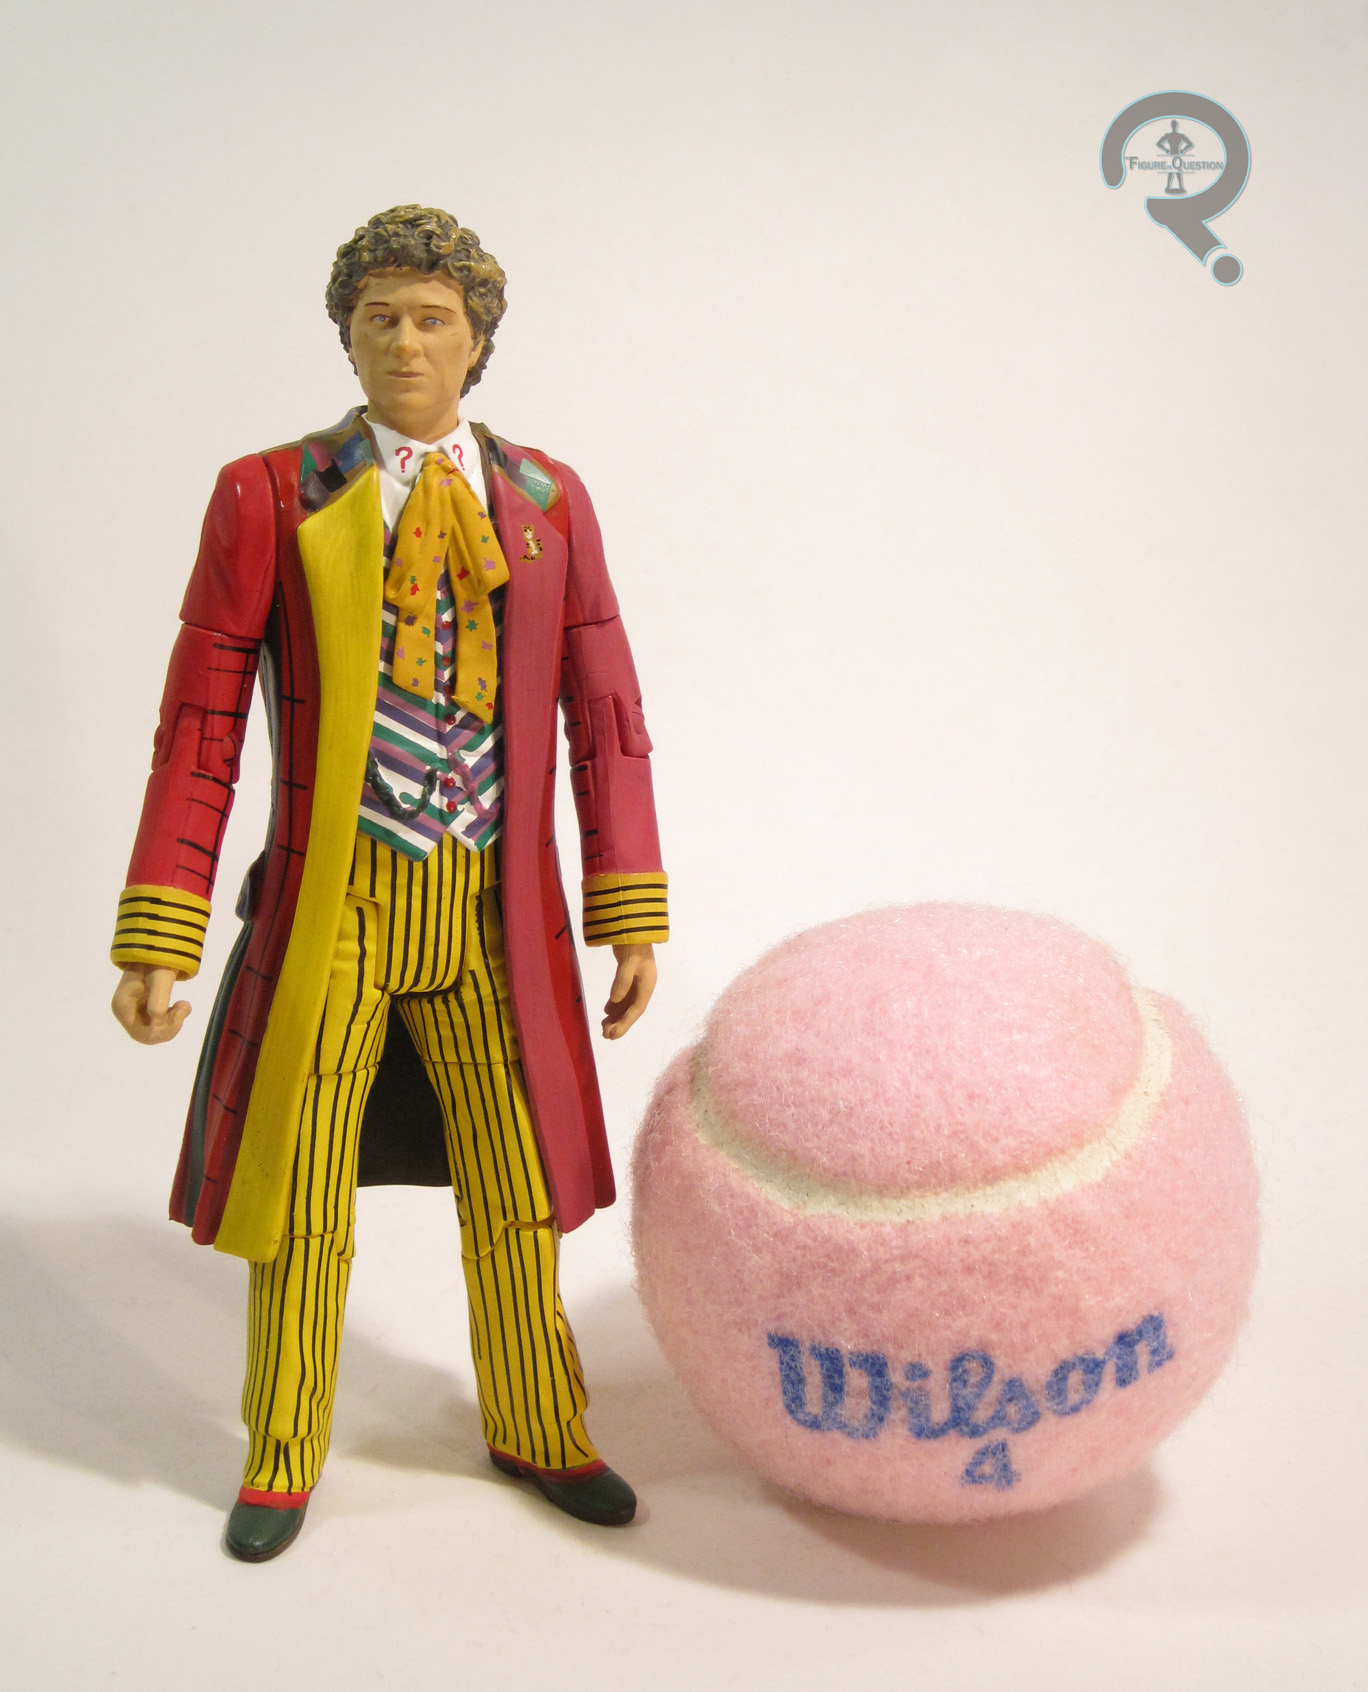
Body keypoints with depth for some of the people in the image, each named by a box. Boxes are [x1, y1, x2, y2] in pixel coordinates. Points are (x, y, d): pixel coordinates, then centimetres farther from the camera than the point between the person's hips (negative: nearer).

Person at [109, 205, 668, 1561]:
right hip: (330, 907, -2)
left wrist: (632, 919, 1)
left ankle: (538, 1434, 36)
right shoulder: (269, 496, -3)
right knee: (298, 1200, 11)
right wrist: (158, 940, -11)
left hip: (498, 914, 2)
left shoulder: (548, 499, 5)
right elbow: (200, 723, -6)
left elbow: (603, 715, 4)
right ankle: (282, 1460, 34)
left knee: (518, 1192, 13)